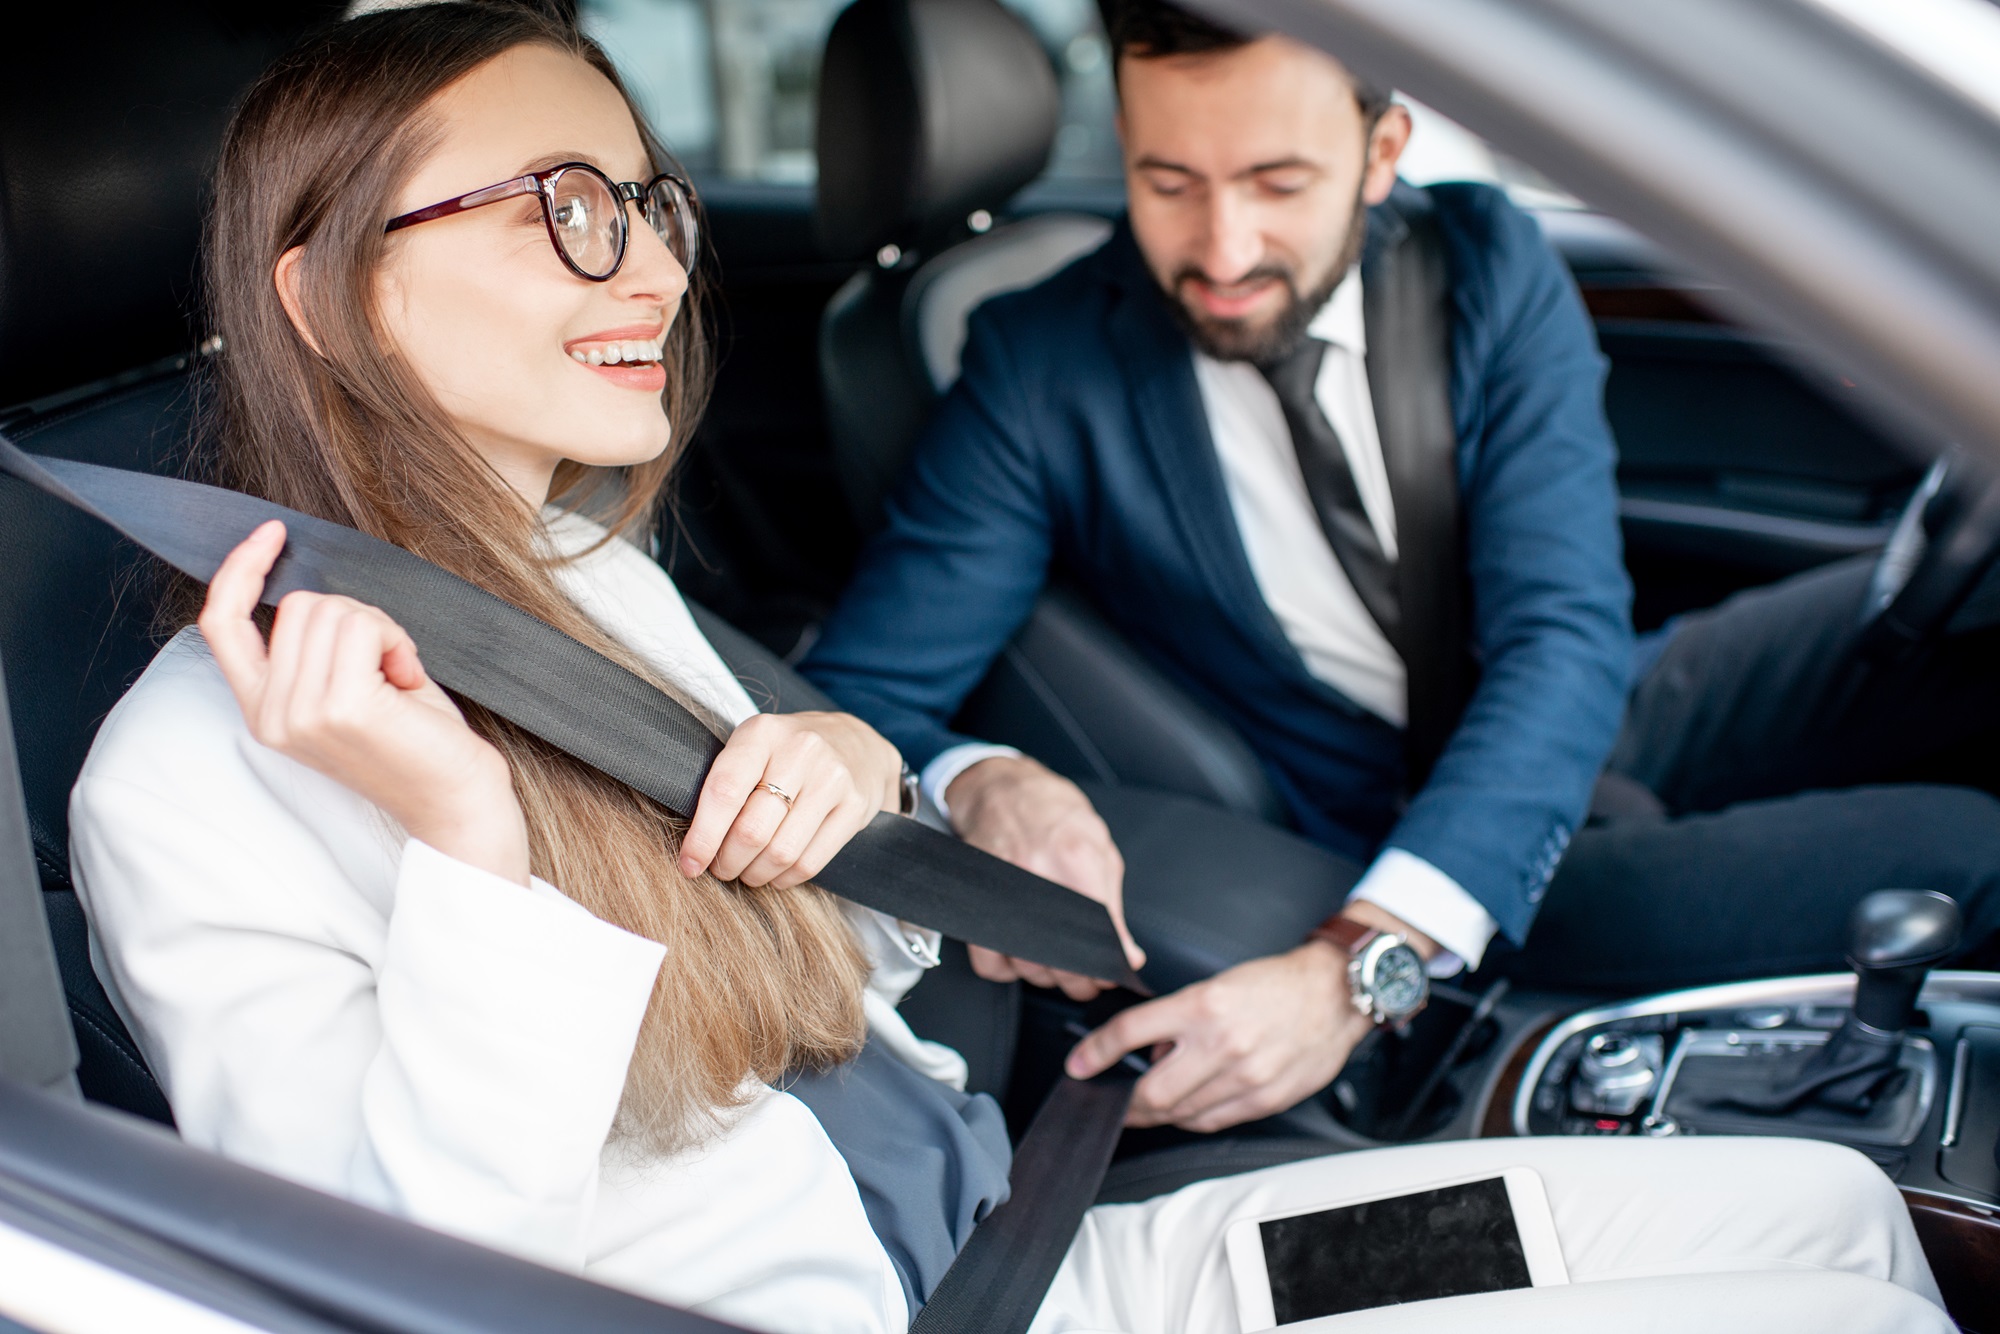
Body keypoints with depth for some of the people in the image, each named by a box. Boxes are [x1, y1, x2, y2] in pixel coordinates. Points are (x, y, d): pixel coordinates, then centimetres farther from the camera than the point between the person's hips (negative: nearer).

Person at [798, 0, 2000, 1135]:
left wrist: (1357, 966, -34)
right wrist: (982, 785, -37)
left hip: (1621, 717, 4)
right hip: (1410, 851, -4)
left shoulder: (1490, 269, -6)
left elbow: (1564, 635, -19)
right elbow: (854, 698, -11)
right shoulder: (1043, 370, -12)